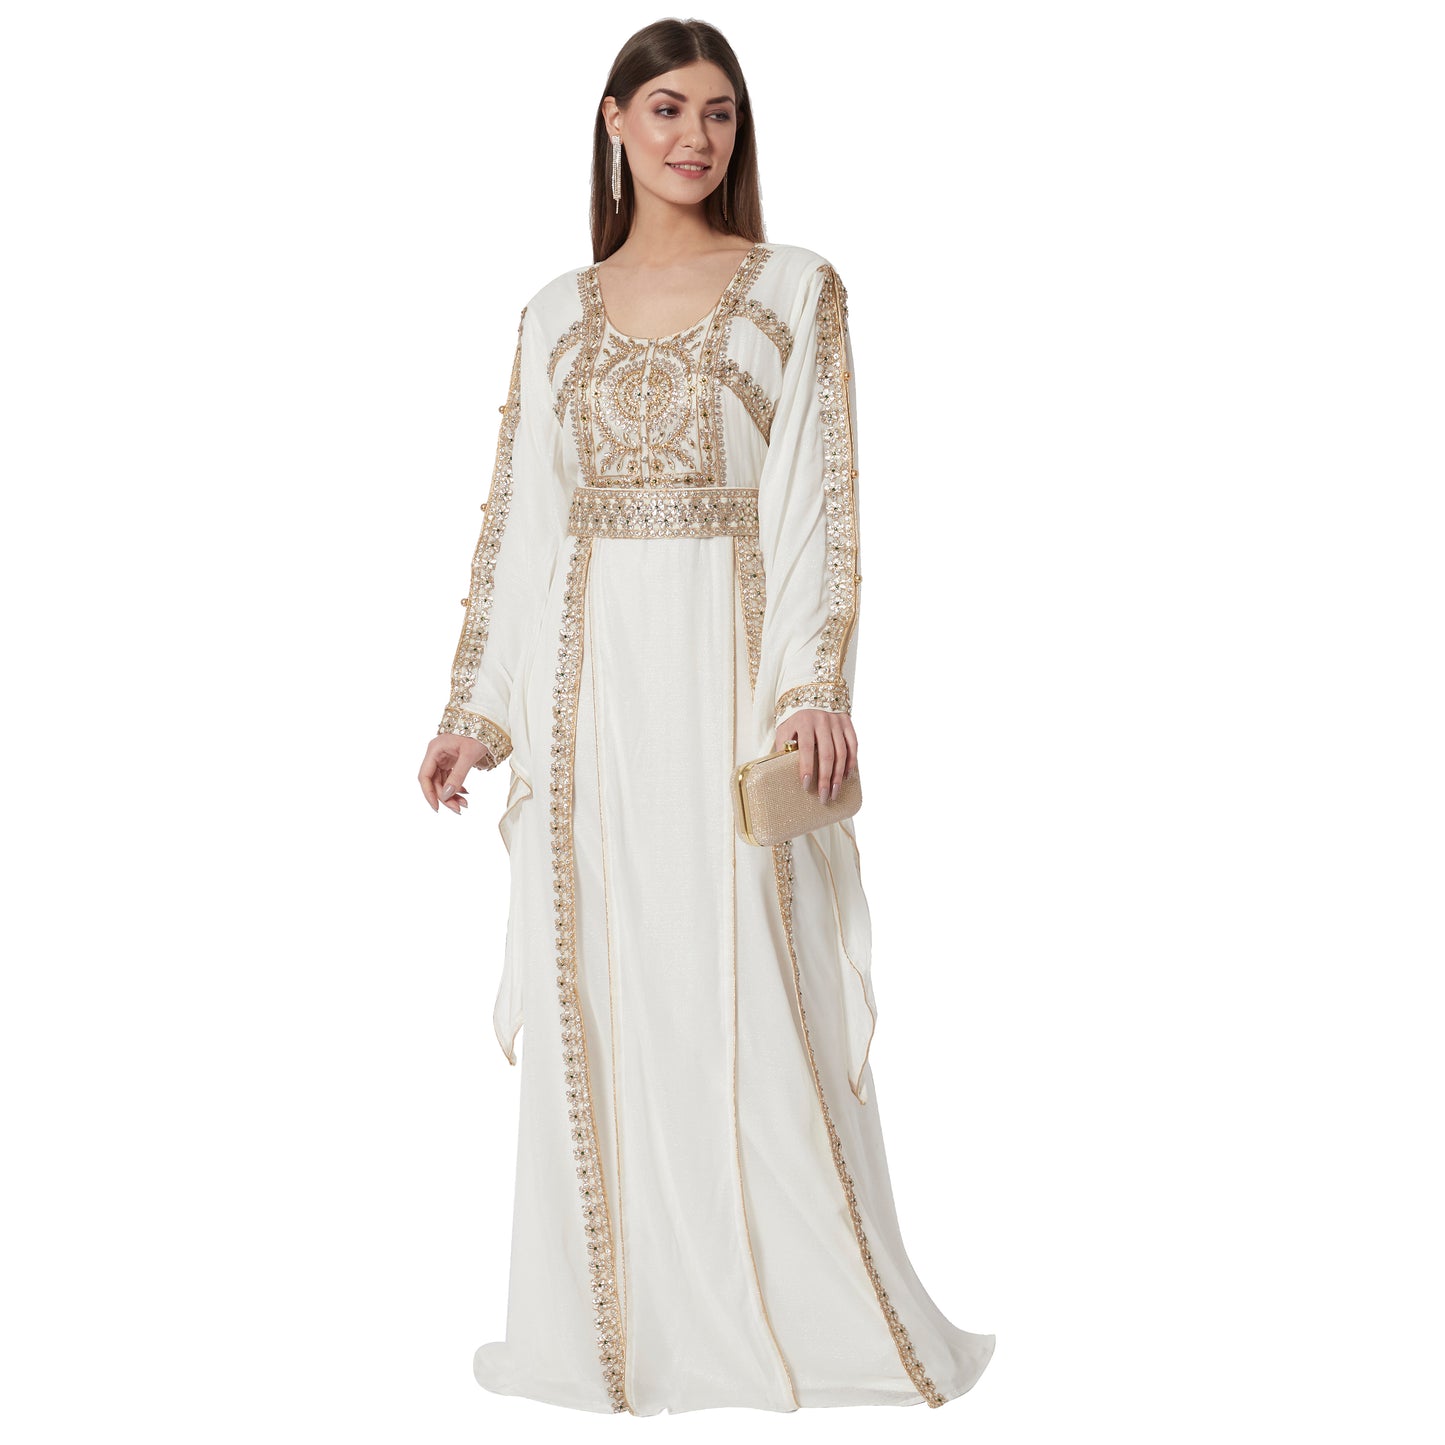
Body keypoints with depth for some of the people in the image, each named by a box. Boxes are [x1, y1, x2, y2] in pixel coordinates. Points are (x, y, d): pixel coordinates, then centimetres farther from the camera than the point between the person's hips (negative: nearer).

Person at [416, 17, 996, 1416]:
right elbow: (516, 517, 12)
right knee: (602, 986, 6)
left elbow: (824, 500, -3)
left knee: (751, 983, -3)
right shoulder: (557, 313, 13)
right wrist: (476, 702, 7)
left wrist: (817, 681, -15)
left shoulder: (797, 289, 4)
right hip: (592, 670, 3)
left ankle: (802, 1312, 10)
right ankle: (624, 1316, 18)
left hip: (731, 658, -3)